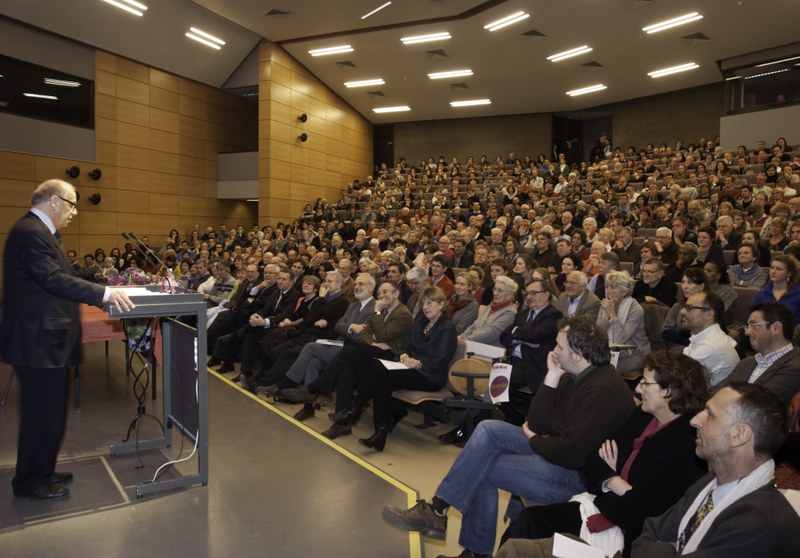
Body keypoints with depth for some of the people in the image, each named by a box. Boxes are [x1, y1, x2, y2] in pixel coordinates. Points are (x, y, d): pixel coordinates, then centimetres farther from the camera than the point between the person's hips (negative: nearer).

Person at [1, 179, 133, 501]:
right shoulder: (31, 232, -18)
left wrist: (102, 291, 9)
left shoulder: (39, 230, 15)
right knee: (41, 412, 1)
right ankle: (30, 483, 17)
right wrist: (104, 293, -29)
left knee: (49, 411, 19)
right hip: (38, 341, -11)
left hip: (44, 338, 11)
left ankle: (41, 472, 33)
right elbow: (54, 279, -27)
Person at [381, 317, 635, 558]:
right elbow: (537, 424, 1)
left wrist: (533, 439, -8)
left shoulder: (603, 391, -24)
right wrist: (552, 377, -9)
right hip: (557, 450, 9)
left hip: (576, 474, -9)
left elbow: (571, 454, -27)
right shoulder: (574, 376, 5)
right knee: (488, 429, -6)